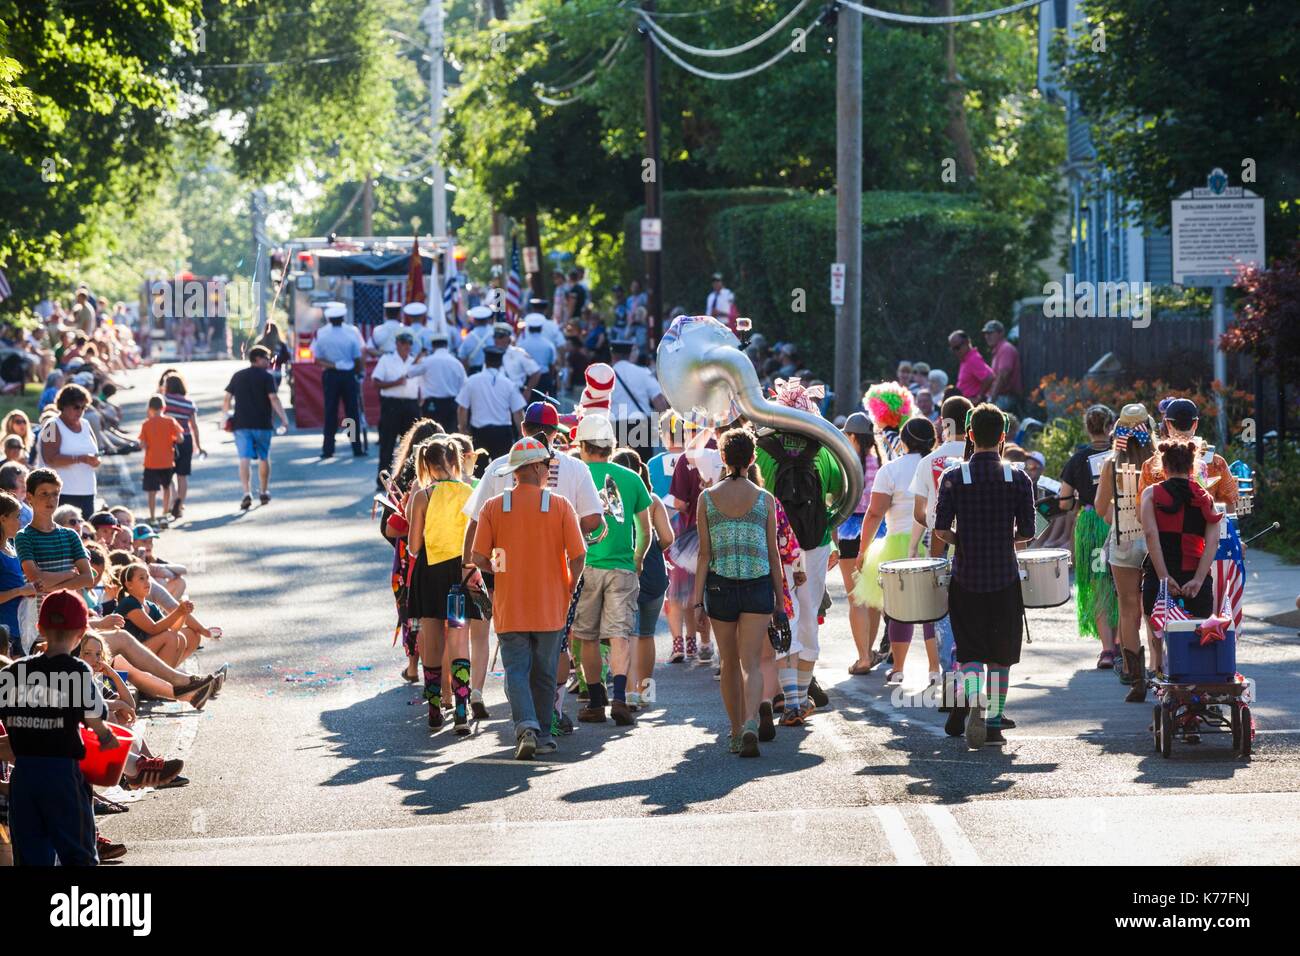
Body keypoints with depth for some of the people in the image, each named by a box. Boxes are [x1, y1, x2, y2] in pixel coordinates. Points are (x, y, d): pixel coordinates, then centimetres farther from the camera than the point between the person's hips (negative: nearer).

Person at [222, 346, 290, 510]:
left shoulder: (237, 376, 9)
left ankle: (247, 493, -20)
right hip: (262, 424, -2)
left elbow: (227, 398, 8)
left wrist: (226, 415, 21)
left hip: (241, 424, 2)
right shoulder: (267, 377, -3)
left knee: (245, 459, -5)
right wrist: (284, 419, -12)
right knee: (264, 458, 15)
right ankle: (265, 492, 25)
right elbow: (274, 399, -12)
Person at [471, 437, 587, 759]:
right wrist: (569, 587, 9)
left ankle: (527, 725, -20)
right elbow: (578, 555, -8)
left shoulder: (494, 506, -2)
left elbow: (479, 558, -5)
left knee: (516, 670, 0)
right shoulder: (560, 505, -5)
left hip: (509, 608, 0)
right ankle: (543, 735, 18)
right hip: (550, 608, 0)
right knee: (544, 674, 12)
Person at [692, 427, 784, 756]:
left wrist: (697, 599, 0)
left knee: (729, 664, 14)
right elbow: (773, 555, 3)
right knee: (751, 662, -3)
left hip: (720, 586, 1)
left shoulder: (707, 497, 0)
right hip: (758, 585, -1)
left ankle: (736, 733, 21)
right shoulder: (764, 499, 0)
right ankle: (750, 724, -26)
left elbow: (705, 553, -3)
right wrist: (779, 602, 9)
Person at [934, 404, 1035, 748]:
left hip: (965, 577, 0)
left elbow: (941, 529, -9)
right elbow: (1026, 532, -5)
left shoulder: (954, 477, -5)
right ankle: (994, 724, 12)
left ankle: (972, 706, -22)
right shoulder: (1018, 479, -3)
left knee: (969, 651, 5)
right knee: (1000, 655, 11)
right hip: (1005, 578, 0)